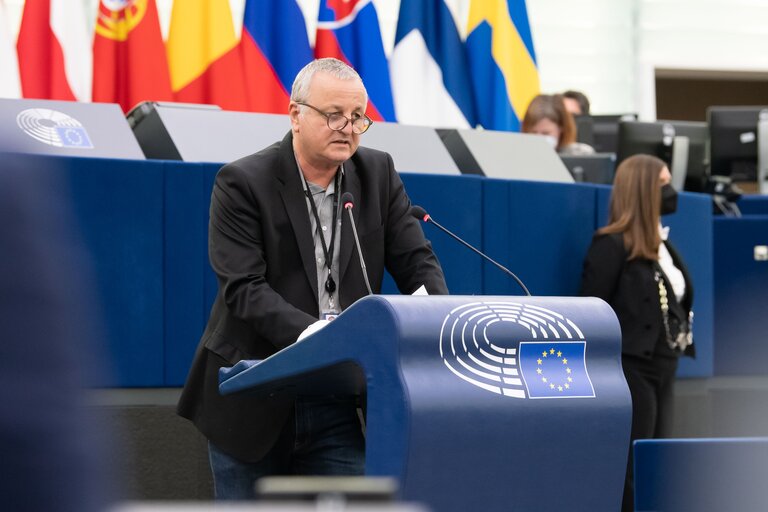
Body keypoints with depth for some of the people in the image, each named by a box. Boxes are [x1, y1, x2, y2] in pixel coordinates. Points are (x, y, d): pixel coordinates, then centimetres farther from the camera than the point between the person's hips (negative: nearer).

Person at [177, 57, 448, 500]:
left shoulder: (378, 173, 6)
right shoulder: (242, 183, -9)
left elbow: (418, 262, 4)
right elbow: (244, 288, -17)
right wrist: (308, 334, -34)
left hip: (337, 404, 4)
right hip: (252, 405, -3)